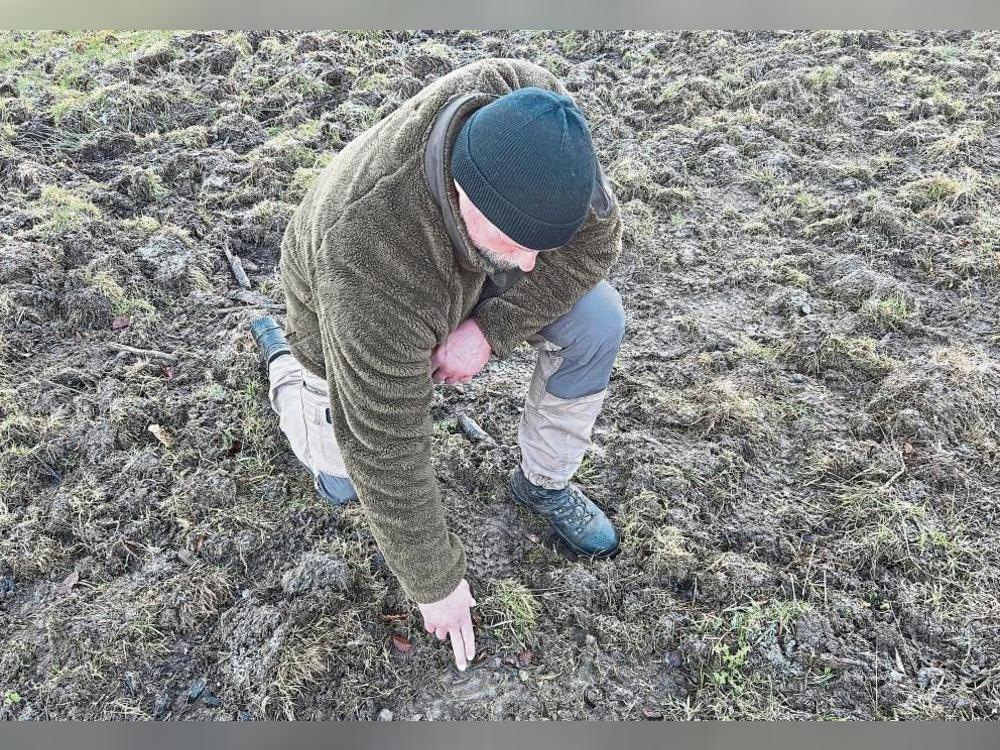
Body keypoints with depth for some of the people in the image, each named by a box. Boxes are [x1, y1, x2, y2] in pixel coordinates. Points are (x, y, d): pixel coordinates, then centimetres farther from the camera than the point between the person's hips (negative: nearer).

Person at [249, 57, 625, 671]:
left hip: (462, 274, 3)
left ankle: (545, 481, 4)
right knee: (347, 483, 13)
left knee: (596, 318, -19)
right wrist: (435, 580, -23)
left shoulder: (528, 109, -36)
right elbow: (385, 447, -35)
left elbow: (594, 232, -21)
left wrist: (492, 329, -31)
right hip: (361, 307, -3)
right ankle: (283, 357, 37)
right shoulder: (376, 257, -46)